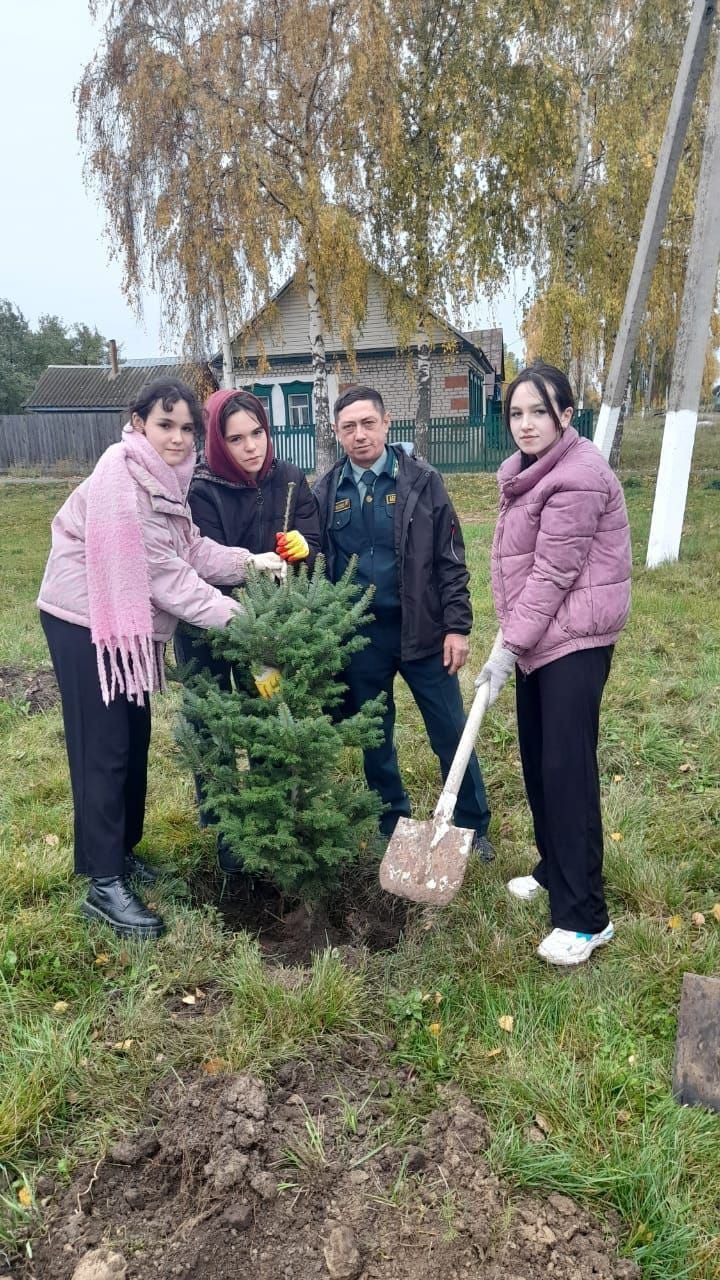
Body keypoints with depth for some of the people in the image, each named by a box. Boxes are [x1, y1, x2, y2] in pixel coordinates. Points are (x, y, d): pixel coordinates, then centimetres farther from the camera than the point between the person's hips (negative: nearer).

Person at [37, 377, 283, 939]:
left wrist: (251, 561, -13)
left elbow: (191, 549, 0)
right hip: (86, 622, -9)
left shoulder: (163, 476, 6)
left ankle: (121, 850, 31)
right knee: (104, 748, -5)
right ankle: (105, 886, 5)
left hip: (130, 622, 9)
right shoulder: (120, 480, -22)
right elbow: (161, 570, -25)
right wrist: (231, 615, -25)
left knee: (135, 739, 14)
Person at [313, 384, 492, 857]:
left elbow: (451, 560, -3)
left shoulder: (422, 481, -3)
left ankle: (473, 826, 24)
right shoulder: (326, 491, 3)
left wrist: (457, 626, -8)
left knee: (451, 733, 6)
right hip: (358, 636, 2)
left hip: (422, 629, -2)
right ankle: (392, 824, 33)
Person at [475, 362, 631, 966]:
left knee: (567, 768, -8)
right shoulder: (527, 470, 12)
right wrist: (511, 640, 13)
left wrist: (508, 648, -18)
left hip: (575, 637, -9)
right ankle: (554, 870, 32)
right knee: (537, 758, 15)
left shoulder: (577, 477, -18)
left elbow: (553, 574, -20)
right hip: (539, 635, 9)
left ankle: (586, 917, 1)